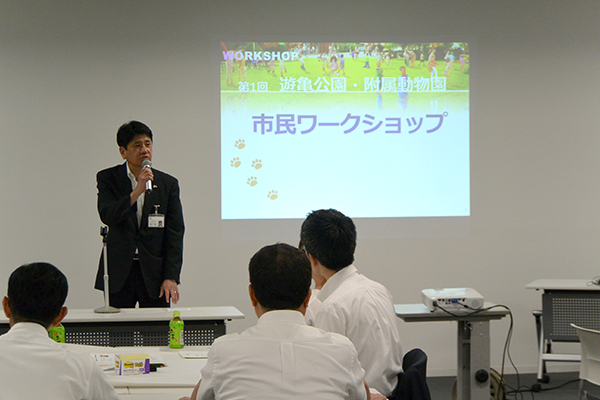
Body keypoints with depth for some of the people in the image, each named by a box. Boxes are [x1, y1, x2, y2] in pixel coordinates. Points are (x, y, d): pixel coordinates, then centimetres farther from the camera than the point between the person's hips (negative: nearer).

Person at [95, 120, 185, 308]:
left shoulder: (168, 183, 4)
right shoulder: (107, 178, 2)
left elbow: (175, 234, 2)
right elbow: (107, 216, -14)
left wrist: (171, 278, -6)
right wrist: (138, 190, -24)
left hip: (154, 272, 1)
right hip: (119, 274, -1)